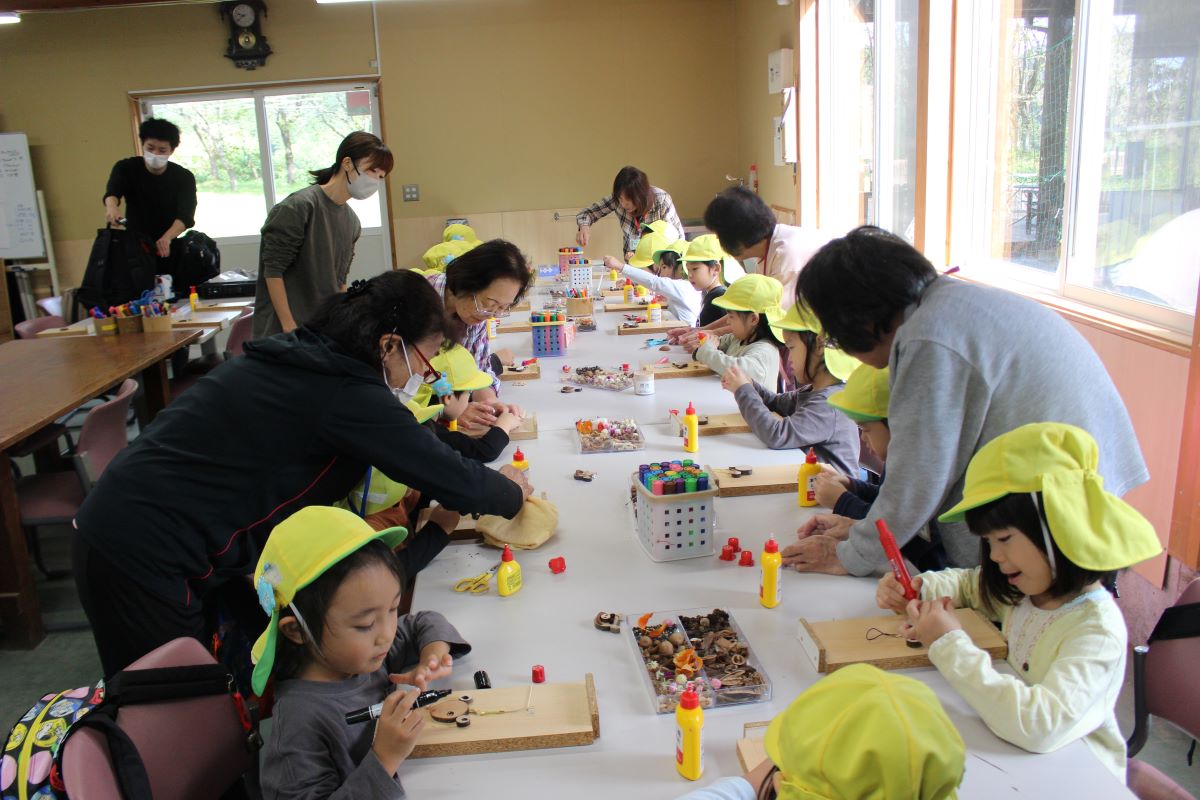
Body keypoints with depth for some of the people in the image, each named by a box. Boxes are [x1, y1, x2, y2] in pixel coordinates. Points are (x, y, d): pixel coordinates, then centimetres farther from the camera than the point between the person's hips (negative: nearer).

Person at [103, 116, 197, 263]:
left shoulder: (184, 177, -7)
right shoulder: (126, 168, -4)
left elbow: (186, 216, -21)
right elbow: (112, 192, -24)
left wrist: (167, 237, -42)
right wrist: (112, 206, -49)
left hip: (170, 250, 0)